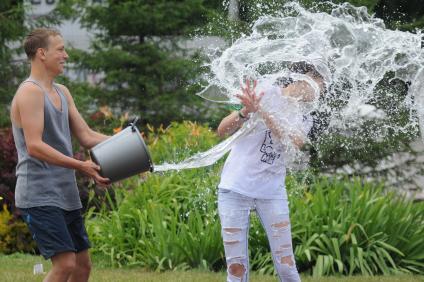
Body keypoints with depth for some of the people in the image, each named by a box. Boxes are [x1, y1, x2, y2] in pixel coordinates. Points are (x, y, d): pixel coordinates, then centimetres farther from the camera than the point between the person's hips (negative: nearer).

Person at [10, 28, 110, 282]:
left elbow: (86, 136, 16)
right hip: (40, 195, -9)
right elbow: (34, 146, -20)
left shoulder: (62, 92, 17)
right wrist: (81, 166, -25)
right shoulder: (30, 92, -12)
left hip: (66, 194, 10)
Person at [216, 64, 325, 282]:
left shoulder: (304, 118, 12)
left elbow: (293, 143, -13)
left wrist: (260, 111, -25)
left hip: (272, 192, 4)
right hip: (235, 188, -3)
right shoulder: (267, 93, -1)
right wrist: (245, 113, -25)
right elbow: (222, 131, -5)